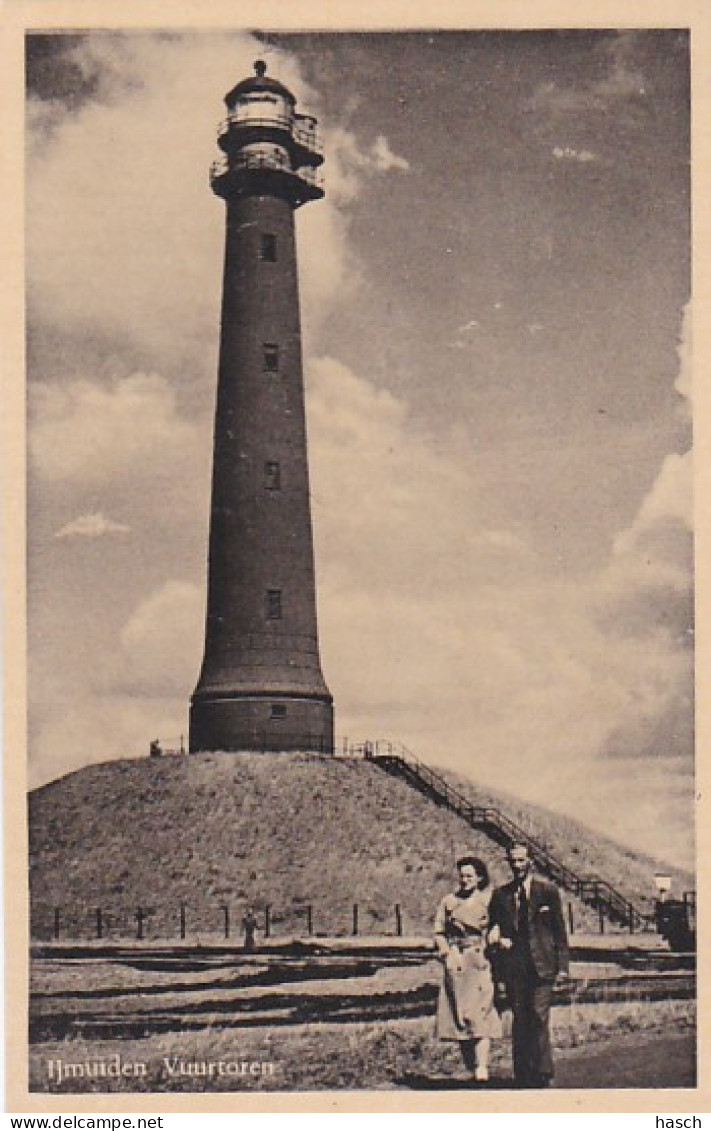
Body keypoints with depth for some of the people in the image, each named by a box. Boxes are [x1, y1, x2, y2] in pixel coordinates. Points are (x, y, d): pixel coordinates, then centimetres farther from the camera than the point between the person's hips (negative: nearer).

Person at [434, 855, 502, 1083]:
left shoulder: (489, 900, 8)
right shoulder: (448, 902, 14)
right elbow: (439, 933, 13)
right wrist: (447, 953, -2)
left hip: (480, 962, -3)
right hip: (456, 965, 3)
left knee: (479, 1014, -14)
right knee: (458, 1015, 0)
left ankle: (482, 1069, -19)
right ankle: (471, 1068, 6)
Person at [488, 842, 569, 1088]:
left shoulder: (547, 890, 3)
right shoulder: (500, 895, 10)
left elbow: (560, 929, 4)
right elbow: (494, 930, 18)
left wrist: (562, 964, -2)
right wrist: (496, 937, -6)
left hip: (541, 965, -3)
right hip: (513, 965, 3)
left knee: (539, 1018, -9)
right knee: (519, 1022, 6)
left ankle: (542, 1074, -2)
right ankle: (522, 1078, 11)